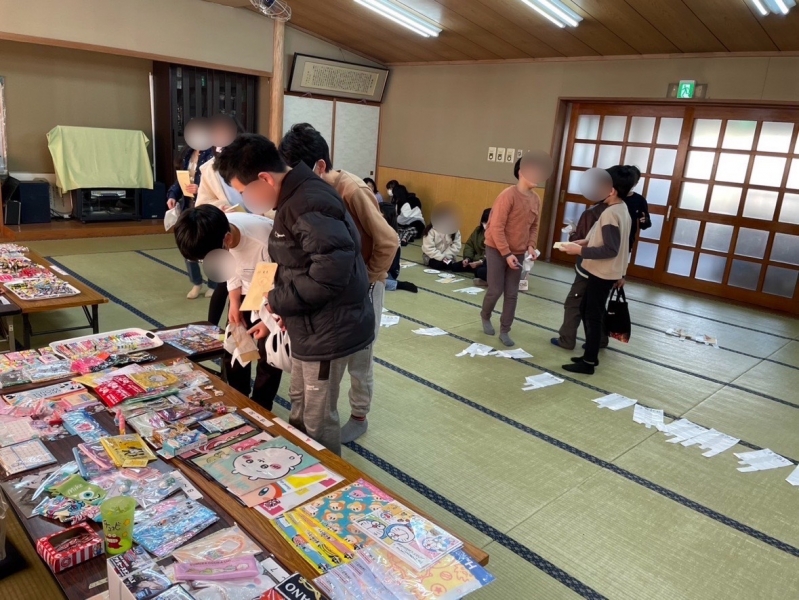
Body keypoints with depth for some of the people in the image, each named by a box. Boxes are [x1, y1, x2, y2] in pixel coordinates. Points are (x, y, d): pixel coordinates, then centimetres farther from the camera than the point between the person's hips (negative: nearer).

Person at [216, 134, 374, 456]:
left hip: (329, 330, -10)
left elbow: (332, 267, -34)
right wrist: (277, 314, 8)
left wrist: (278, 300, -20)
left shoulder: (309, 203, -24)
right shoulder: (294, 200, 10)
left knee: (318, 420, 7)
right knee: (300, 406, 24)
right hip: (311, 326, 10)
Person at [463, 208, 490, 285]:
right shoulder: (478, 229, 8)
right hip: (477, 259, 8)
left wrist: (481, 261, -35)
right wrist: (467, 258, -9)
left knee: (481, 271, -37)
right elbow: (469, 244, 10)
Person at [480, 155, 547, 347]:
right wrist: (506, 254, -21)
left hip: (518, 253, 6)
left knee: (512, 294, 5)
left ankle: (505, 331, 17)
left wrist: (531, 246, -5)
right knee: (495, 290, 0)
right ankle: (485, 317, 30)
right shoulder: (508, 195, -19)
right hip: (497, 250, -6)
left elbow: (534, 226, 12)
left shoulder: (536, 199, 2)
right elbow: (496, 227, -20)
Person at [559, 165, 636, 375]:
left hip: (603, 273, -10)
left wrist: (580, 251, -20)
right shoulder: (622, 209, 9)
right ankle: (590, 355, 27)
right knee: (586, 310, 18)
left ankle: (588, 362, 10)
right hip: (604, 272, 10)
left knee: (593, 315, 0)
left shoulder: (610, 213, -22)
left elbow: (610, 250, -25)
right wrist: (588, 241, 9)